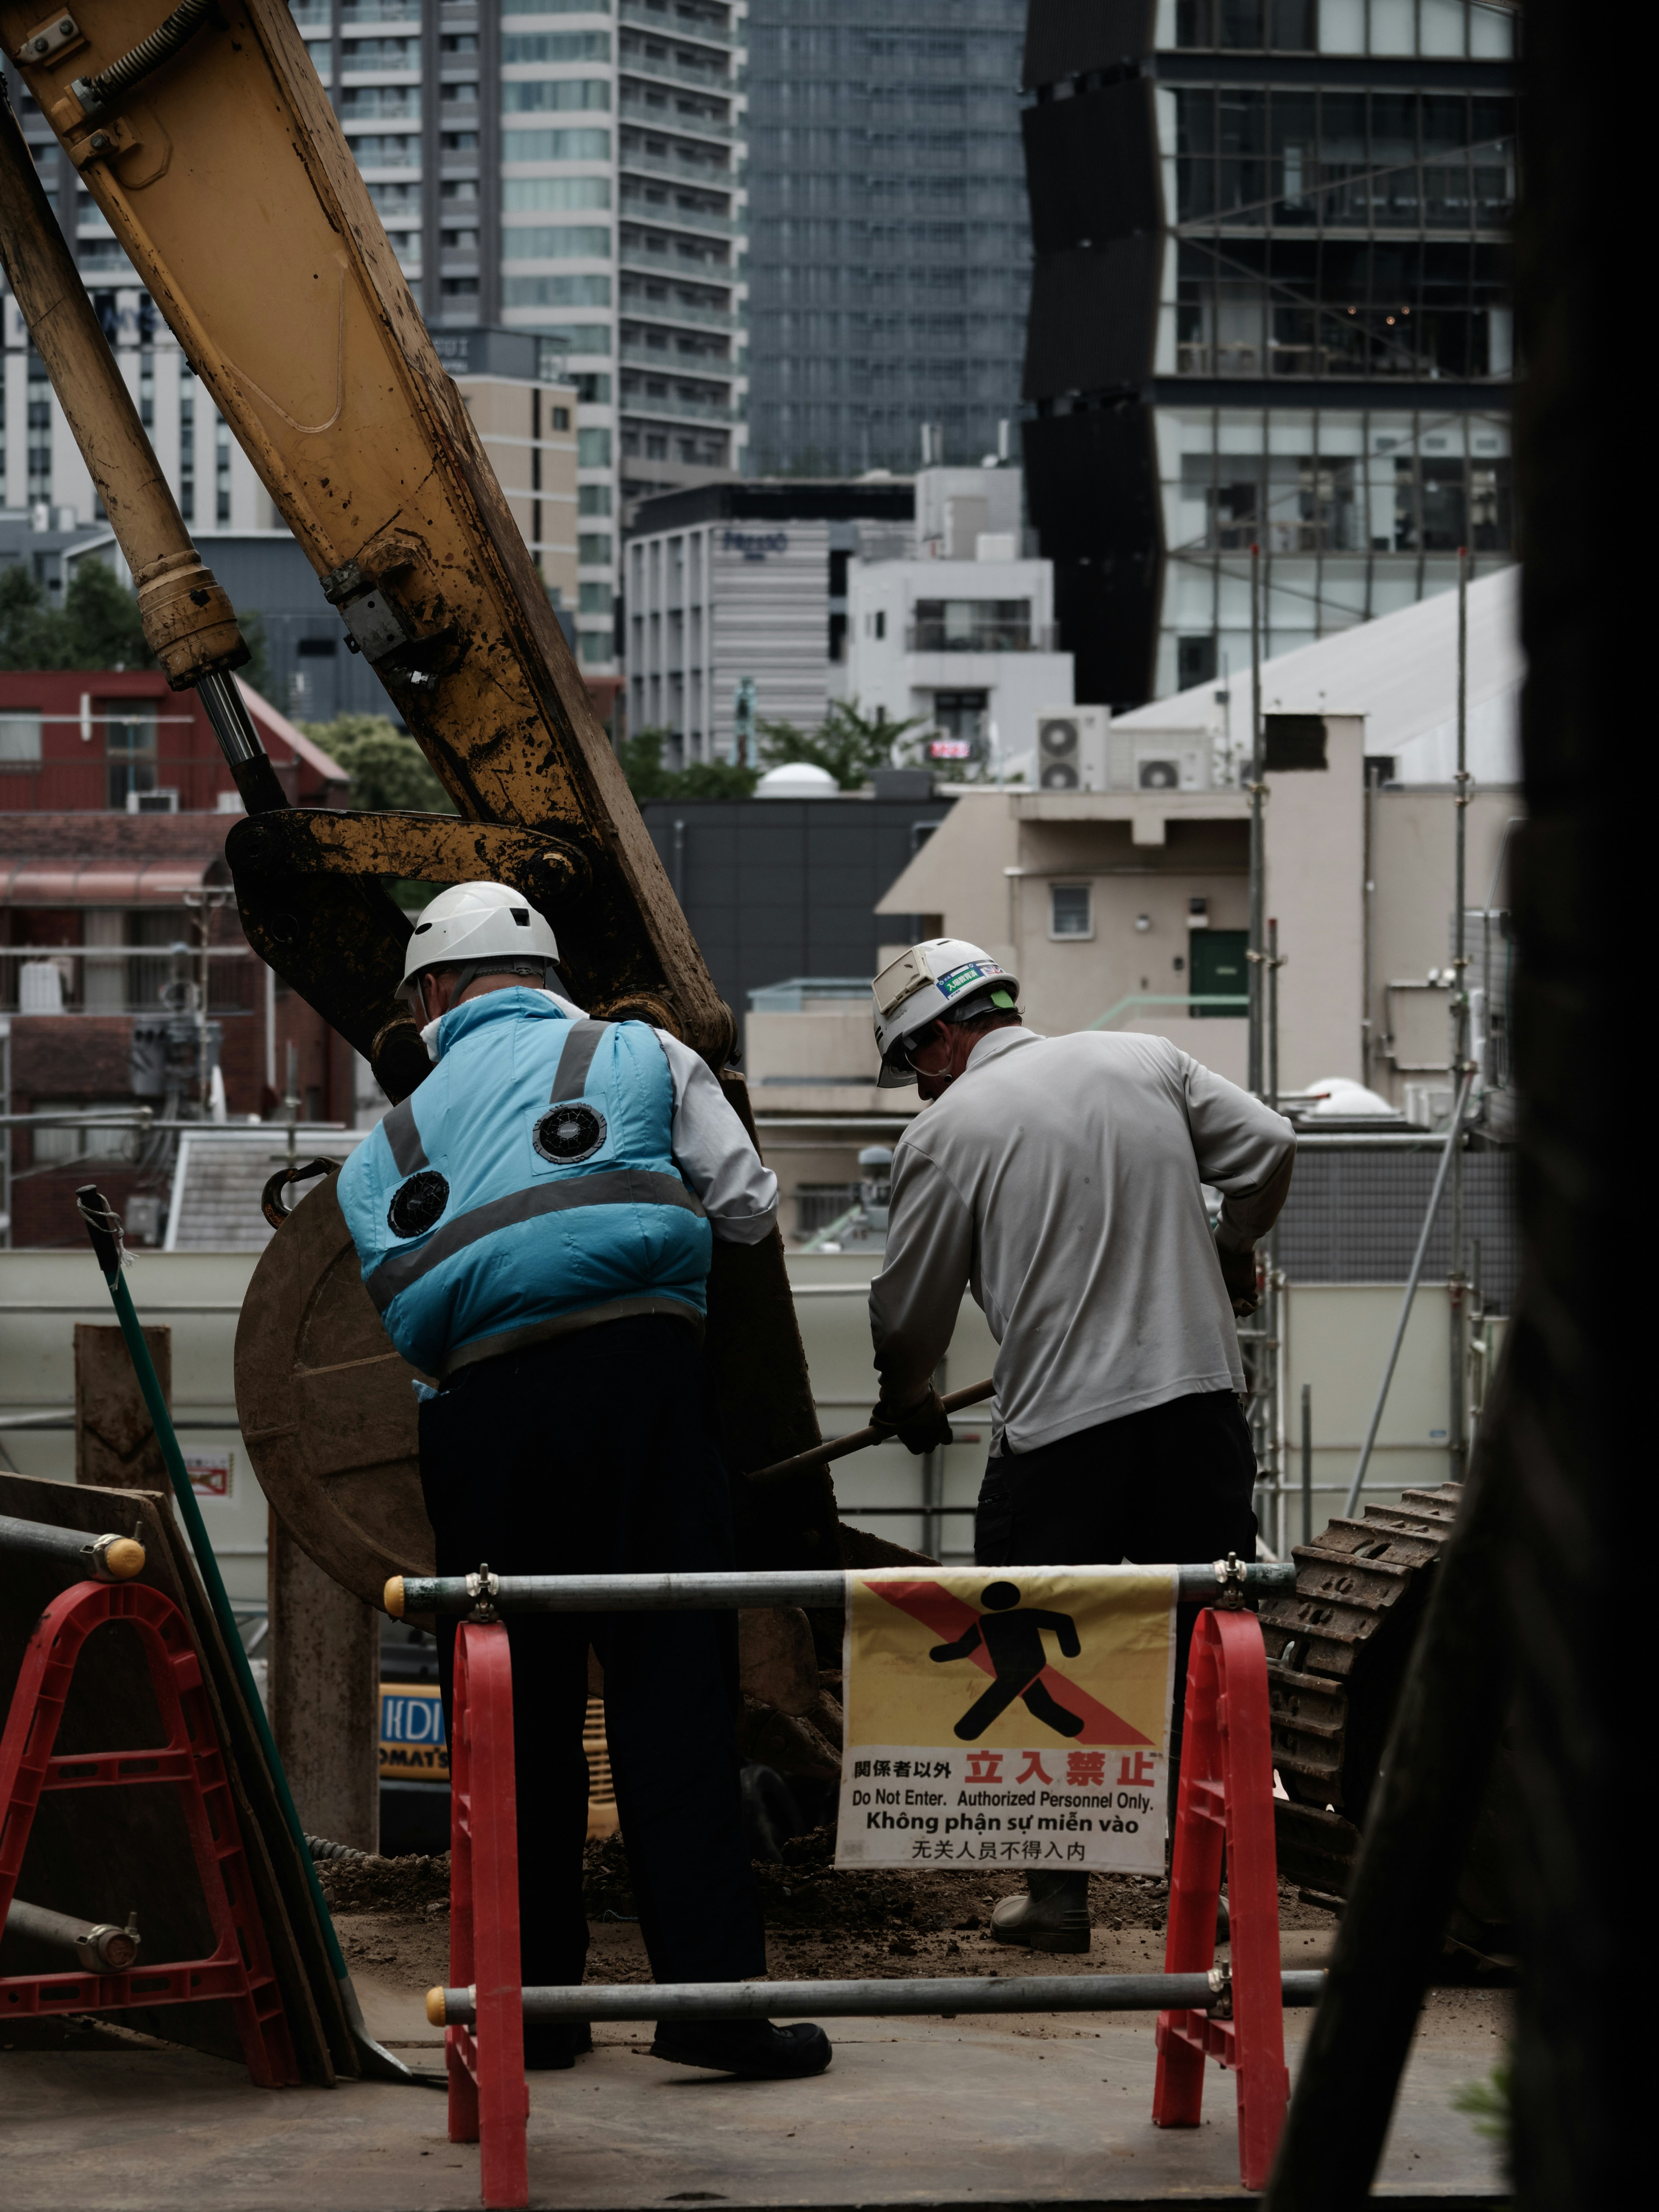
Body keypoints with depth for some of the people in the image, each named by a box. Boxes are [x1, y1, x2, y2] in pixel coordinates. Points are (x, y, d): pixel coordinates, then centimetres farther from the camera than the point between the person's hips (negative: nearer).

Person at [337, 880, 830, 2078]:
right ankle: (710, 1985, -9)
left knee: (512, 1706, 9)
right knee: (674, 1683, -3)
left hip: (477, 1404, 2)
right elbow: (749, 1207, 15)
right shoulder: (642, 1056, 16)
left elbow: (405, 1306, 14)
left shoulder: (398, 1137, 22)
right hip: (635, 1369, -2)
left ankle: (529, 1995, 11)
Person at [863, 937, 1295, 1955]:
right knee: (1206, 1652, 7)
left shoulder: (948, 1132, -1)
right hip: (1201, 1394, 4)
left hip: (1058, 1430, -4)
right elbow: (1268, 1149, 7)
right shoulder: (1147, 1061, 9)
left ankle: (1058, 1894, 9)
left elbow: (909, 1310, 6)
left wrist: (908, 1403, 27)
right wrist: (1231, 1249, 27)